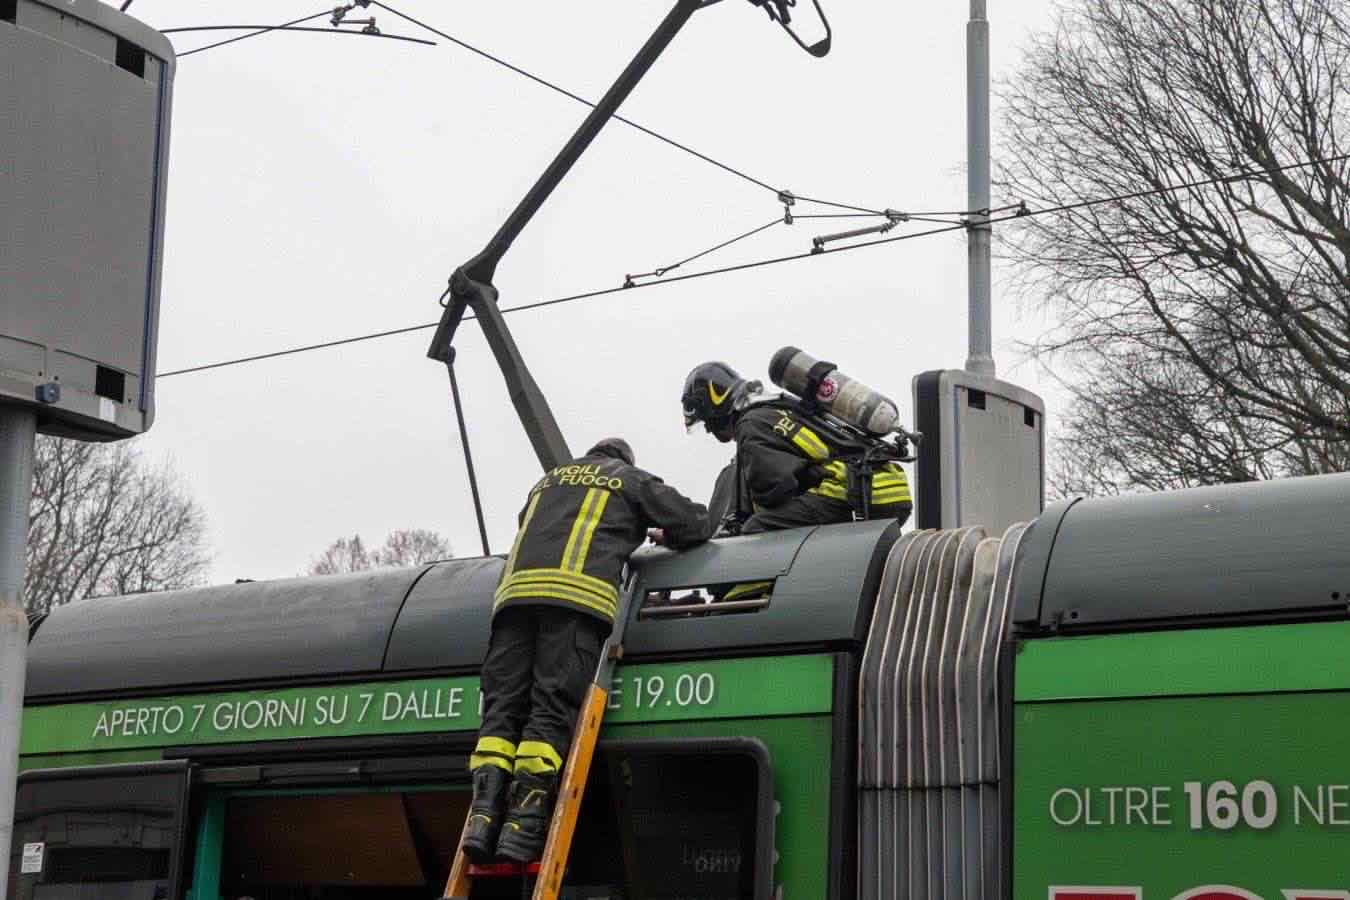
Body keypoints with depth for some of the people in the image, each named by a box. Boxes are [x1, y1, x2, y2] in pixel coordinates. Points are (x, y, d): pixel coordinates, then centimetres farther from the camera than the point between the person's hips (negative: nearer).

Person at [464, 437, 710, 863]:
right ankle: (523, 822, -23)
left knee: (502, 704, -1)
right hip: (579, 594, -4)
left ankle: (485, 811, -18)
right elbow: (695, 523, 25)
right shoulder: (632, 480, 24)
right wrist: (666, 538, 48)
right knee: (553, 707, -11)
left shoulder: (549, 479, 35)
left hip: (516, 589, 4)